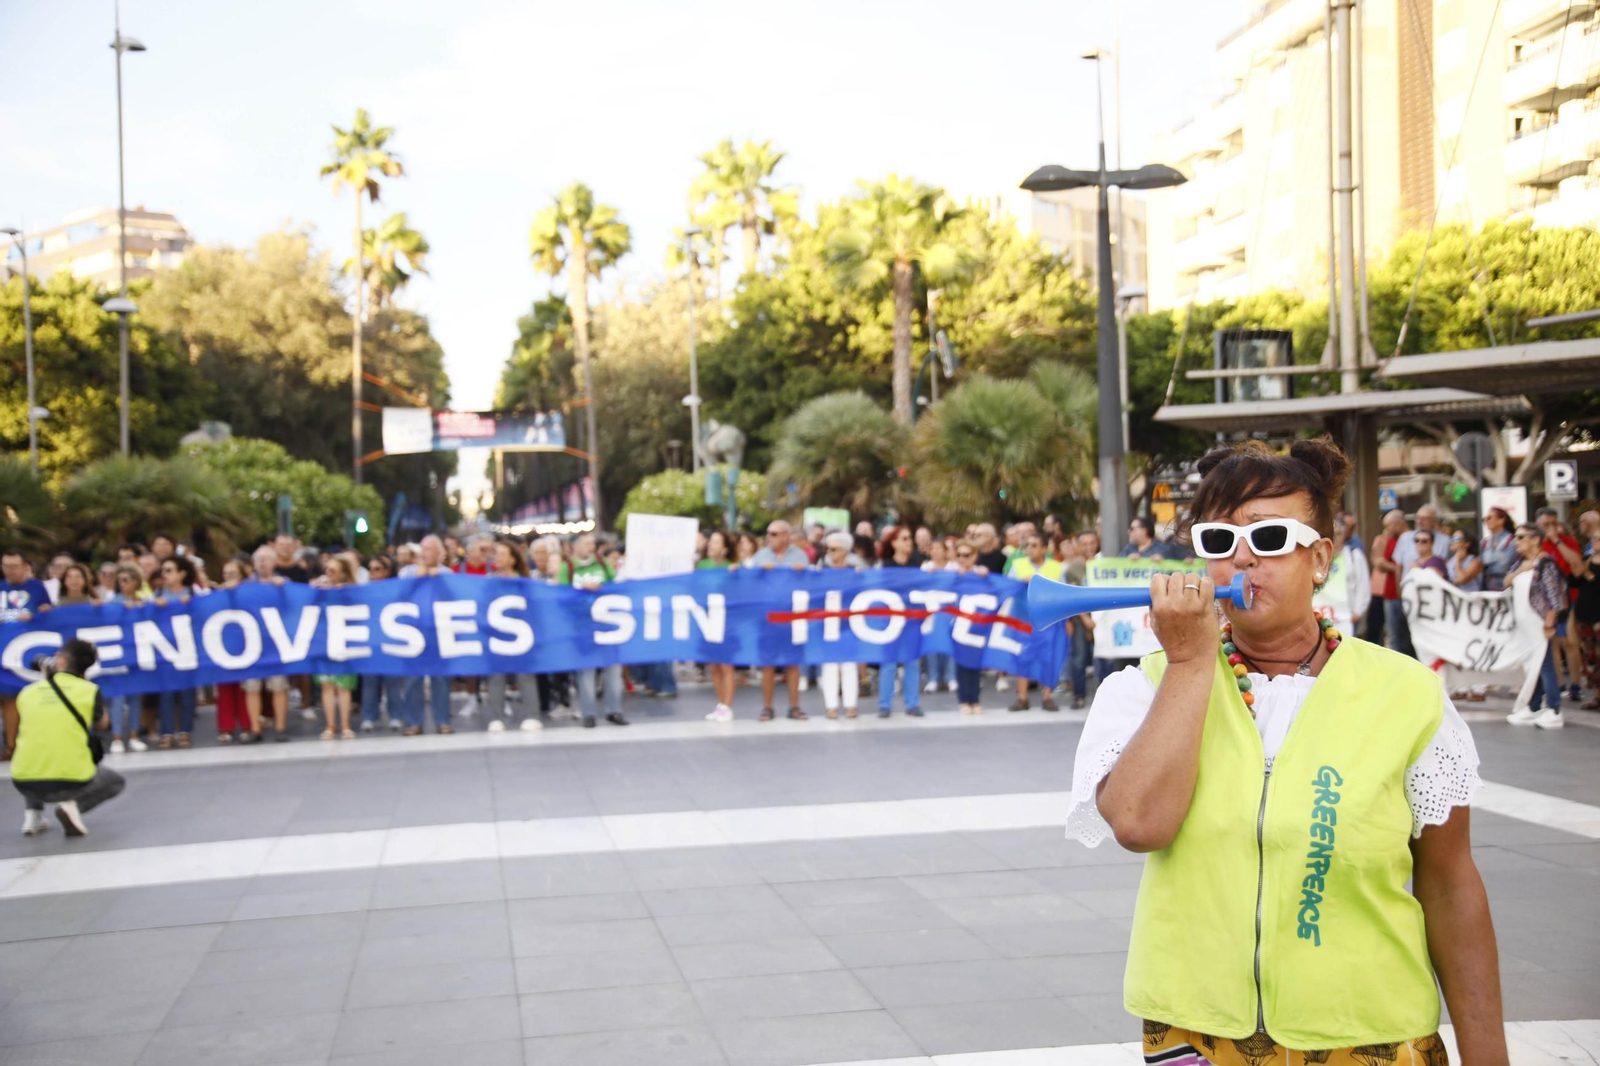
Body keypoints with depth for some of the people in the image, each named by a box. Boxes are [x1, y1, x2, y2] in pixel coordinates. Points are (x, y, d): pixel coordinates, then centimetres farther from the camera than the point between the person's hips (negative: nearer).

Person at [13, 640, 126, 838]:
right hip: (71, 782, -4)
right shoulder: (89, 690, 0)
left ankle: (32, 814, 16)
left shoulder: (28, 692, 7)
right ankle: (74, 805, -1)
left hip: (25, 784, 4)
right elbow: (101, 724, 19)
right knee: (115, 781, 28)